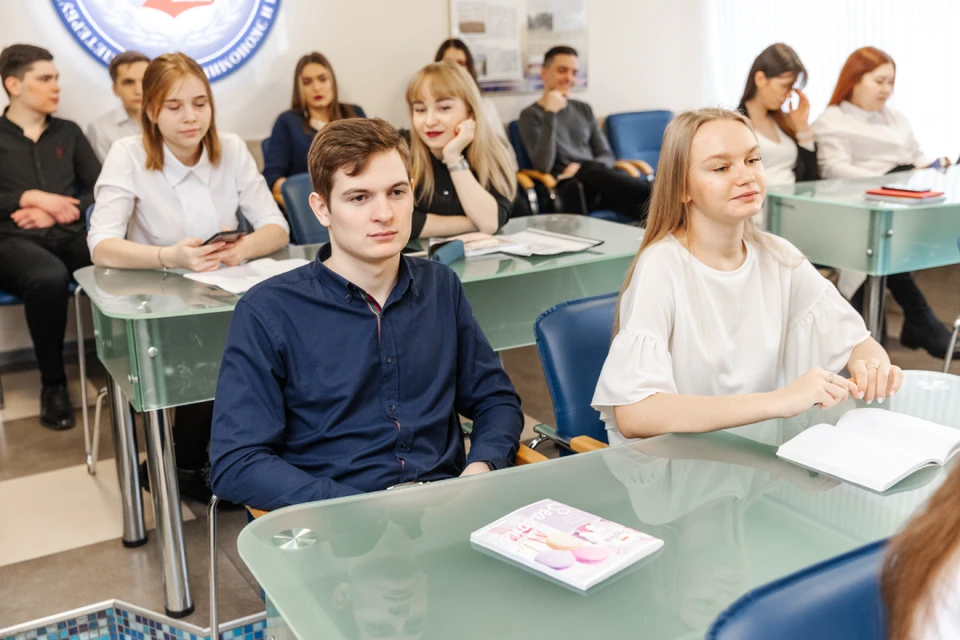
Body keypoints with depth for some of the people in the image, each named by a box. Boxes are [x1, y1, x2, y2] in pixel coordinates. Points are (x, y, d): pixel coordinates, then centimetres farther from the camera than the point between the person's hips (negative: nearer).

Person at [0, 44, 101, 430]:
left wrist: (59, 211, -4)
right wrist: (31, 198, -6)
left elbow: (100, 190, 12)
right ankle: (52, 384, -18)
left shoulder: (68, 132, 21)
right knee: (49, 276, -39)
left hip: (70, 235, 3)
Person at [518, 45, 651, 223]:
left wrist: (582, 168, -7)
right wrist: (550, 114, -15)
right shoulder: (531, 115, 4)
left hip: (597, 184, 5)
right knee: (592, 172, -37)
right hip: (565, 189, -5)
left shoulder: (584, 109, 21)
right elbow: (543, 166, -12)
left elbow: (607, 157, 16)